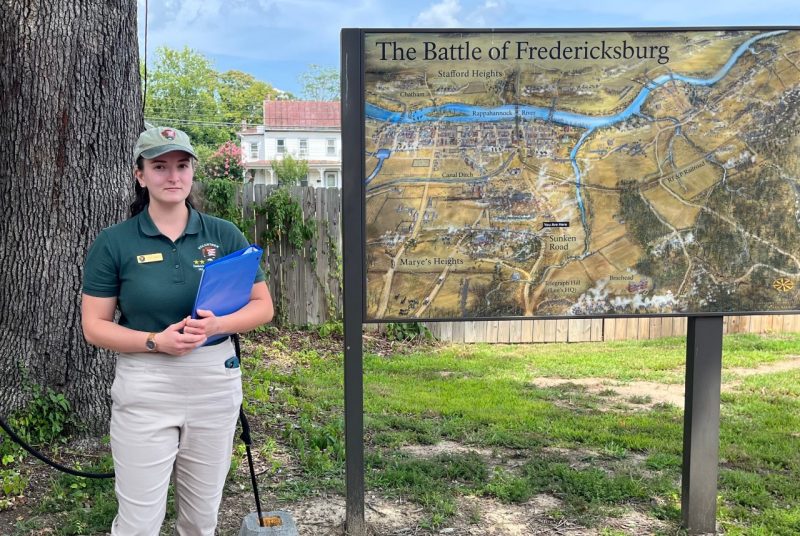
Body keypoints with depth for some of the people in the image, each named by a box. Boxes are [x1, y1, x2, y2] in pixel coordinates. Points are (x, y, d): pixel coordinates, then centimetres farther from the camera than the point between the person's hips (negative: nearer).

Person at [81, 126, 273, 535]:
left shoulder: (224, 235, 1)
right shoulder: (113, 243, -4)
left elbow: (262, 306, 3)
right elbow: (94, 326, -3)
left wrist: (216, 325, -17)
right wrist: (156, 341, -19)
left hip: (215, 383, 2)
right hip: (144, 389, -2)